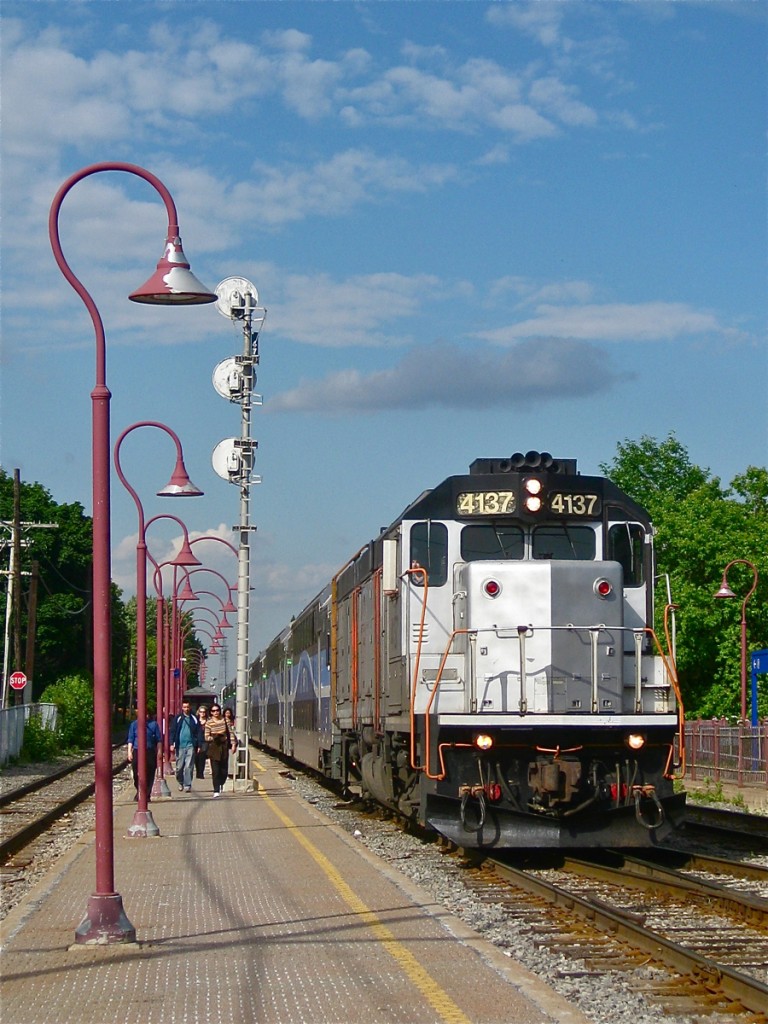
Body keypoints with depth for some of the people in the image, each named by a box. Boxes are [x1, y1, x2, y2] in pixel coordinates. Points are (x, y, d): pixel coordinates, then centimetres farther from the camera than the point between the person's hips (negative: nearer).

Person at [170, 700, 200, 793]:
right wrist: (172, 744, -5)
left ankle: (187, 785, -3)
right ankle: (180, 783, 25)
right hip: (180, 746, 0)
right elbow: (173, 731, 4)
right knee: (179, 767, 5)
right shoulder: (178, 718, 5)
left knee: (188, 767, -5)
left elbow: (198, 733, 10)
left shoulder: (194, 719, 8)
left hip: (190, 746, 0)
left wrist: (198, 746, 5)